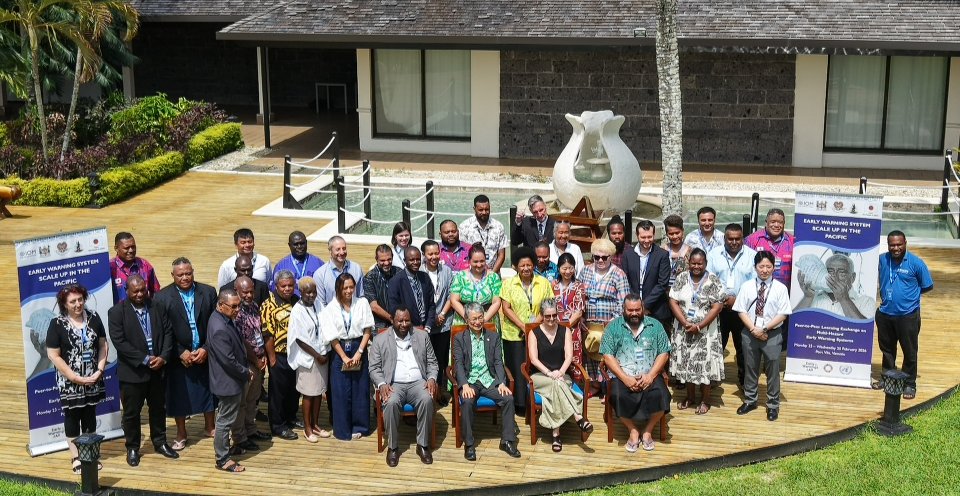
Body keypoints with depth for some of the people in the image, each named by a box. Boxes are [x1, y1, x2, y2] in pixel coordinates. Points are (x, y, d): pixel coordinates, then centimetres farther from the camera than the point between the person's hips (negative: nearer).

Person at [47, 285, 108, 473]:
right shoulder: (57, 324, -12)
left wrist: (100, 370, -8)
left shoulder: (94, 318, -1)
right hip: (70, 382, -3)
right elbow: (53, 355, -12)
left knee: (90, 415, 13)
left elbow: (103, 345, 5)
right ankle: (76, 458, 16)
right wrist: (75, 377, -14)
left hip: (92, 380, 3)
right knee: (72, 417, 6)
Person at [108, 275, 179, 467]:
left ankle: (160, 442, 32)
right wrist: (145, 360, -18)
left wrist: (163, 357, -11)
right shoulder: (116, 312, -9)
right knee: (131, 412, 7)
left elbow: (168, 332, 3)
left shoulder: (157, 307, 1)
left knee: (158, 408, 17)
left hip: (158, 369, 3)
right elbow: (119, 342, -16)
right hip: (132, 372, -3)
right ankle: (132, 448, 22)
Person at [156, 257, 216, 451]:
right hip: (179, 357, -2)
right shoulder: (163, 297, -7)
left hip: (205, 354, 2)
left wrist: (206, 349, -10)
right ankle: (181, 434, 24)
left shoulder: (208, 292, -1)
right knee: (179, 395, 7)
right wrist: (181, 353, -13)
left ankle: (209, 428, 33)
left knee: (208, 391, 13)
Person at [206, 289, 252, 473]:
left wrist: (246, 369, 7)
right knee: (225, 420, 3)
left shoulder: (224, 319, 3)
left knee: (227, 418, 23)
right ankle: (223, 459, 14)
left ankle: (225, 446, 38)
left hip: (233, 379, 10)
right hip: (228, 381, -10)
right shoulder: (219, 329, -29)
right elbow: (229, 362, -26)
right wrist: (246, 373, -11)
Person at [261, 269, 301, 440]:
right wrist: (272, 357, -15)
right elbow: (267, 333, -15)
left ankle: (291, 418, 34)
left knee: (294, 389, 17)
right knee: (278, 391, 5)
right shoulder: (269, 305, -14)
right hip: (279, 355, -6)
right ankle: (278, 426, 15)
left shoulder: (297, 301, 5)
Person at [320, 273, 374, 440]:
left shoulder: (362, 303, -3)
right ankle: (343, 430, 12)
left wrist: (359, 352, -9)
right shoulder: (331, 308, -4)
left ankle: (358, 426, 19)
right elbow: (332, 337, -5)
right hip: (339, 351, -1)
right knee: (340, 391, 2)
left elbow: (367, 330, -2)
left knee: (360, 389, 6)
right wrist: (344, 357, -9)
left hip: (359, 349, 1)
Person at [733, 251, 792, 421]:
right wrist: (753, 329, -12)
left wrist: (765, 329, -14)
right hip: (750, 333, 2)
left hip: (772, 334, -2)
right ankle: (749, 401, 30)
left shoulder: (780, 288, -6)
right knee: (750, 368, 14)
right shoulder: (747, 286, -1)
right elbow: (741, 311, -1)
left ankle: (773, 405, 19)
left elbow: (782, 314, -7)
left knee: (772, 371, 5)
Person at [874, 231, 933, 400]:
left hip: (908, 315, -4)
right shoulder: (882, 260, 0)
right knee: (887, 348, 18)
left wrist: (909, 294, -1)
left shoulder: (916, 263, -11)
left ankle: (909, 384, 14)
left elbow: (927, 286, -1)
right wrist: (886, 295, 8)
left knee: (909, 351, 2)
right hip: (885, 314, 4)